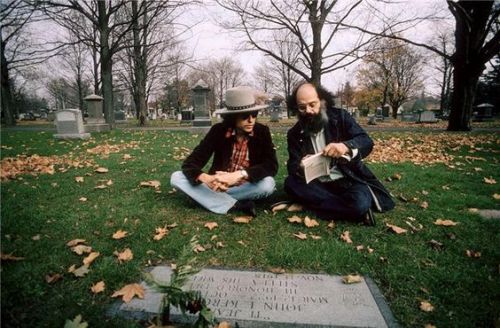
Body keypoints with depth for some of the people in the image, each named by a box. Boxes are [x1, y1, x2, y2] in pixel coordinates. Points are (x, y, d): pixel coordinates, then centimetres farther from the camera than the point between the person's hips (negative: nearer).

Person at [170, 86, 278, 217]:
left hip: (245, 188, -1)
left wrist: (239, 174, -38)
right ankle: (236, 206, -26)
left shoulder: (262, 132, -11)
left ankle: (216, 198, -17)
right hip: (218, 185, 2)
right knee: (176, 177, -20)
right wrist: (206, 178, -38)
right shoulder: (218, 131, -11)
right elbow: (190, 162, -15)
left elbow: (272, 166, -22)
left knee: (268, 184, -33)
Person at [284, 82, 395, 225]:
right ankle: (349, 208, -21)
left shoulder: (340, 117, -3)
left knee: (360, 203, -34)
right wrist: (300, 168, -29)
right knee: (290, 183, -27)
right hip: (319, 185, 4)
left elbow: (367, 142, -11)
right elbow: (292, 166, -3)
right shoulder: (294, 134, 0)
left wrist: (346, 146, -34)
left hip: (349, 180, -3)